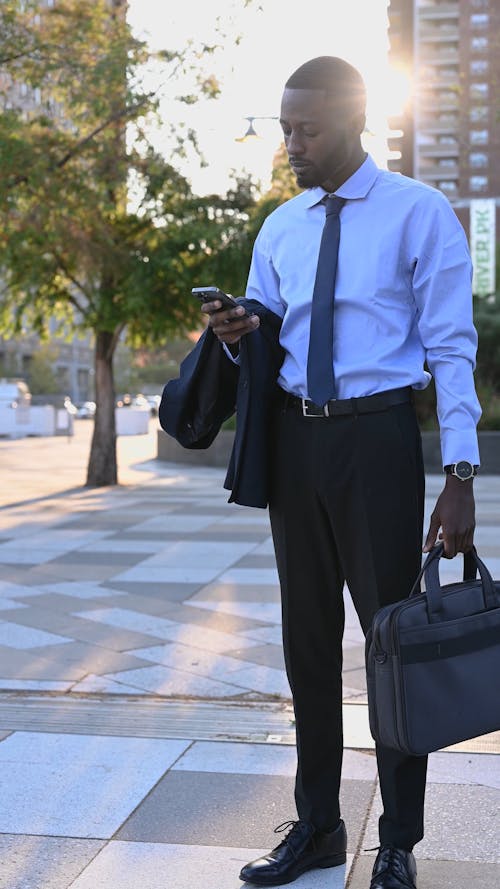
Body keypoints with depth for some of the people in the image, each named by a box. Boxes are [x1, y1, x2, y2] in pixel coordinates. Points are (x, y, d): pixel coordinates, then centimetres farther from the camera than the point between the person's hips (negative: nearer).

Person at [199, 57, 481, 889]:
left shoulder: (419, 213, -4)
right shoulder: (279, 229, 11)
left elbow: (452, 348, -8)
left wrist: (460, 475, -16)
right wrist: (239, 335, -7)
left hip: (377, 439, -5)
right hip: (294, 438, 5)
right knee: (308, 637, 12)